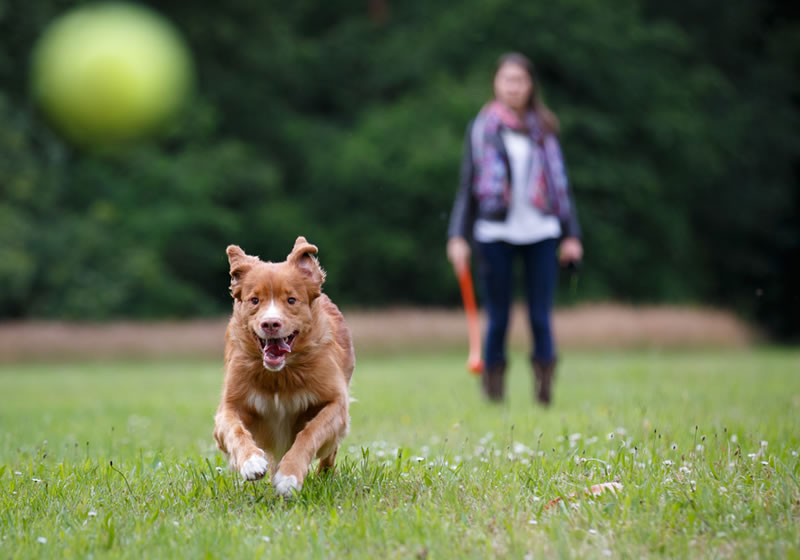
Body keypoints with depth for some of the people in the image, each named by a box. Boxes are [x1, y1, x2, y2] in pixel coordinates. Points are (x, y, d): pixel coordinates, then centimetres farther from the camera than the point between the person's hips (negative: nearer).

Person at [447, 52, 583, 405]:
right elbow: (467, 186, 7)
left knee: (541, 318, -3)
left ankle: (544, 389, 2)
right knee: (498, 319, 0)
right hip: (495, 233, -1)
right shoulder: (481, 128, 6)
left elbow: (559, 182, 14)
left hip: (540, 232, 1)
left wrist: (570, 234, 9)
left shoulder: (543, 128, 10)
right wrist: (458, 236, 0)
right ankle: (493, 389, 9)